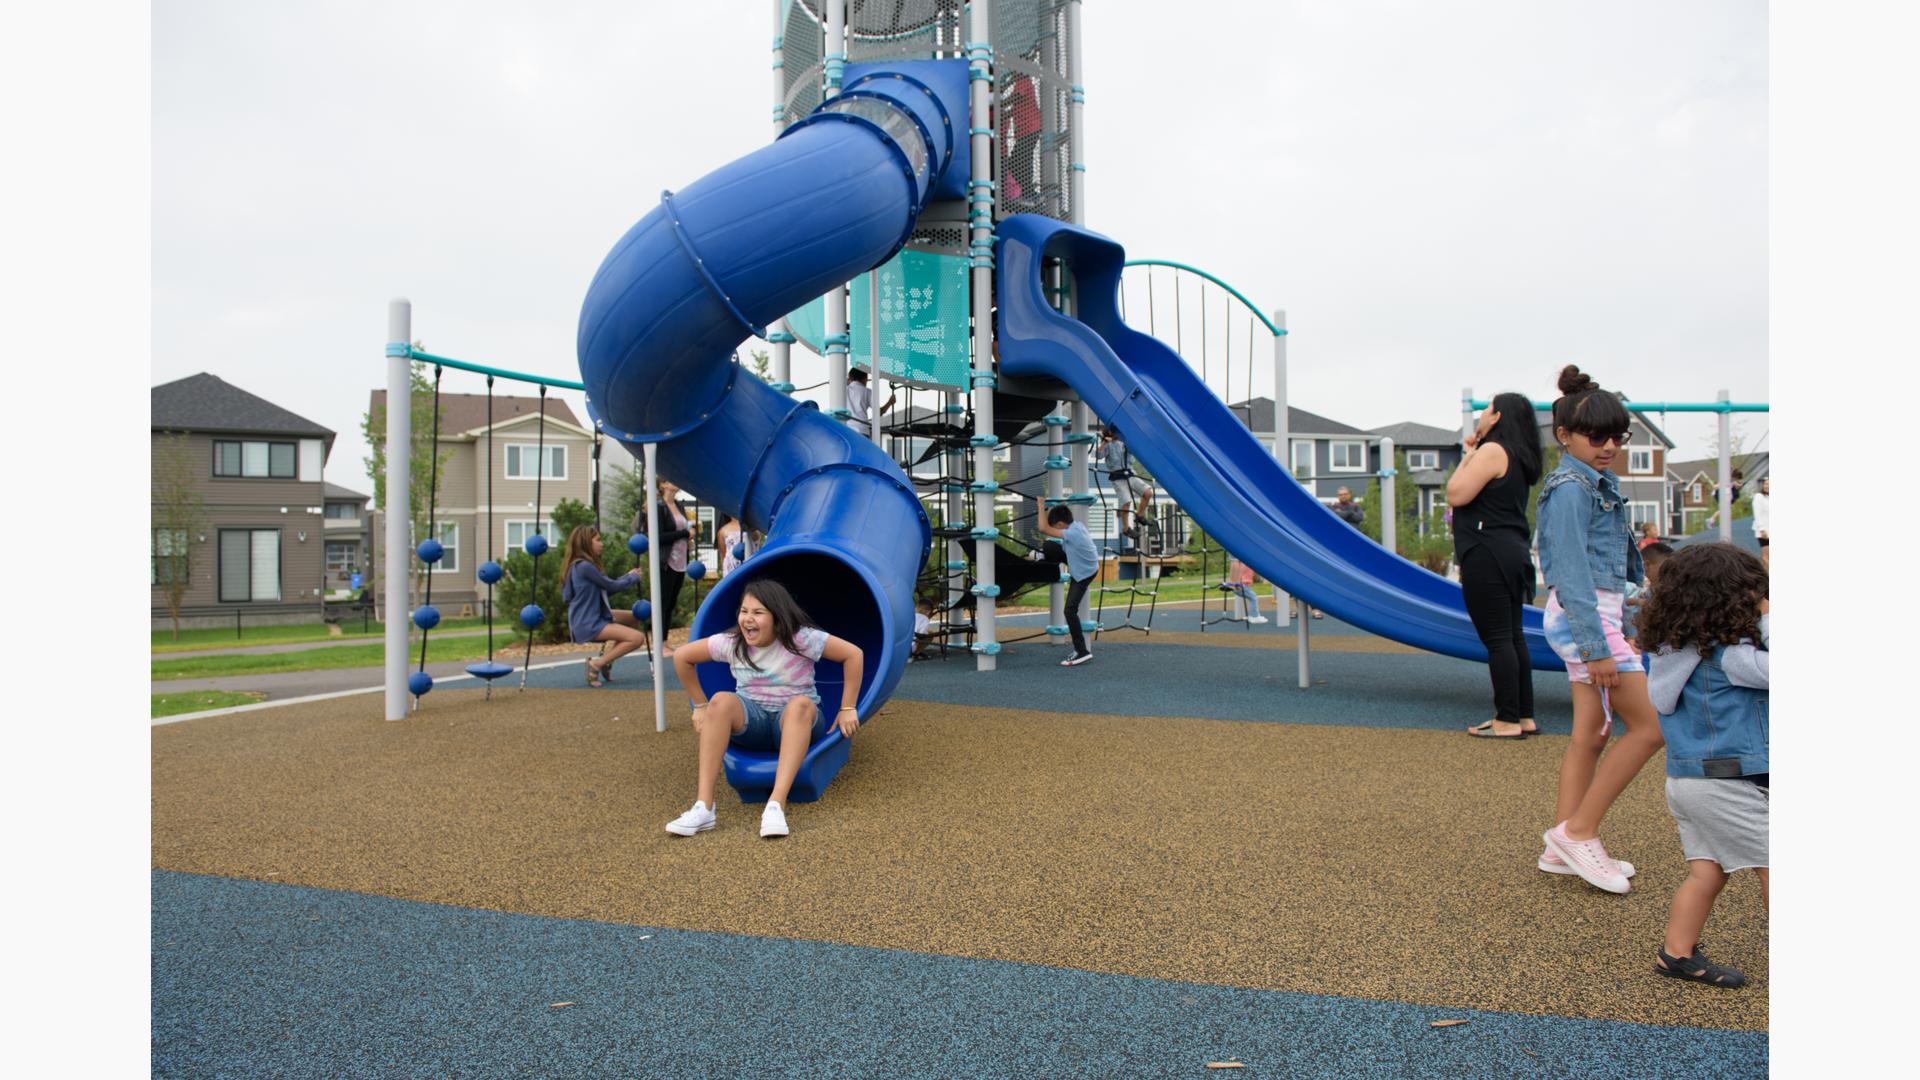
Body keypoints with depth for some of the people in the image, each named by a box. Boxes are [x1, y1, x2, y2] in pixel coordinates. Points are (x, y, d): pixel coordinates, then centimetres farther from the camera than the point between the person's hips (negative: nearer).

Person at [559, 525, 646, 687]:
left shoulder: (579, 565, 12)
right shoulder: (584, 566, -18)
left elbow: (607, 586, 17)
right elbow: (612, 586, -10)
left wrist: (628, 576, 14)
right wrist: (634, 578, 7)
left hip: (591, 617, 10)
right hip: (588, 624, -10)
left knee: (635, 618, 20)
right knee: (637, 638, -20)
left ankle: (606, 657, 13)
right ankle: (597, 663, -10)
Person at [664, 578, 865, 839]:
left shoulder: (799, 639, -17)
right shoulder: (731, 642, -8)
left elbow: (853, 654, -18)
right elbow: (682, 656, 3)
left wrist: (848, 709, -16)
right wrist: (701, 706, 6)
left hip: (798, 721, -2)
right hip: (750, 720, 3)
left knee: (801, 703, -38)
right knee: (722, 701, -30)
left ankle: (776, 805, -47)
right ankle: (703, 806, -35)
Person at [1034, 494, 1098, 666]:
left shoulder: (1071, 534, -31)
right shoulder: (1077, 524, -7)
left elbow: (1043, 528, -35)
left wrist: (1041, 506, -27)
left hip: (1083, 574, -9)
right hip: (1087, 566, 9)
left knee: (1070, 610, -9)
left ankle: (1082, 652, -5)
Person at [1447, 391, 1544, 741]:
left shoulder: (1493, 450, -12)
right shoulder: (1519, 457, 18)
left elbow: (1456, 495, -15)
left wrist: (1467, 458, -2)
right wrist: (1473, 455, 17)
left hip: (1487, 554, -10)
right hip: (1511, 552, 10)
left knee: (1497, 638, -6)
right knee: (1513, 636, 12)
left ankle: (1507, 721, -2)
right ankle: (1525, 717, 17)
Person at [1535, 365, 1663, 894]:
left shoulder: (1597, 482, 15)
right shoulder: (1571, 488, -15)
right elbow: (1572, 571, -20)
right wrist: (1597, 647, -23)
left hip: (1596, 613, 10)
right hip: (1585, 616, -10)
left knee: (1591, 734, 10)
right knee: (1648, 727, -5)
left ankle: (1562, 847, 16)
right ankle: (1578, 830, 2)